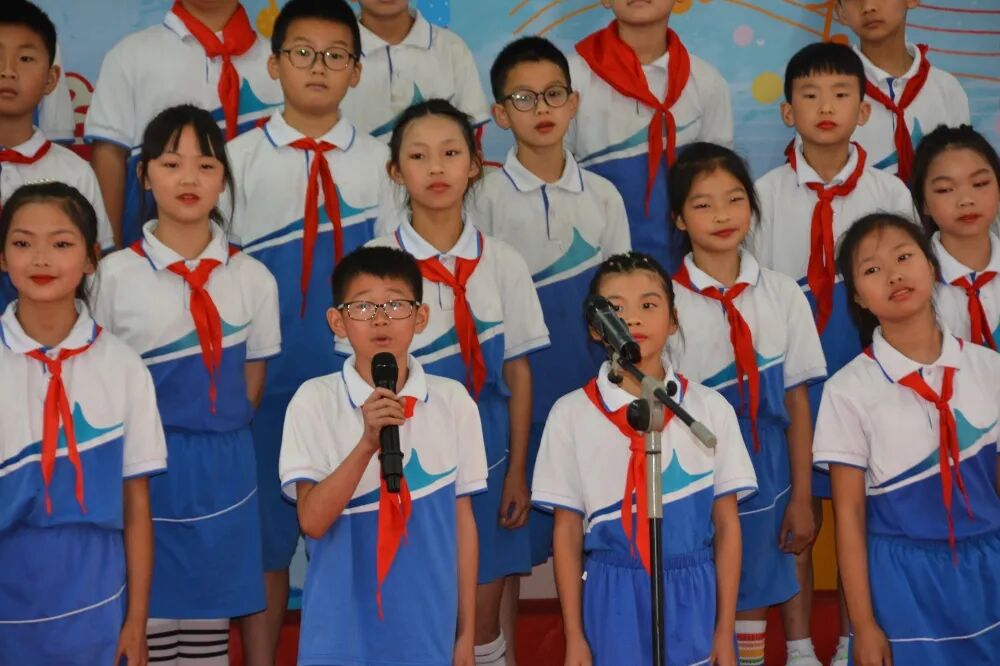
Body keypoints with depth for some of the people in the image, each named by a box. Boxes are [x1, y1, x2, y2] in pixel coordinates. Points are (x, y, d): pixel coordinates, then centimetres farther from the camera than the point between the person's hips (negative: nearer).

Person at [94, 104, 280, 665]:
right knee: (148, 611, 3)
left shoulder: (252, 278, 1)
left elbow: (253, 381, 9)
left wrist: (215, 440, 5)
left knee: (212, 614, 9)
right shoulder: (117, 274, -3)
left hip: (223, 470, 2)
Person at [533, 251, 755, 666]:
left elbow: (727, 523, 2)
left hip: (692, 597, 1)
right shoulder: (571, 414, -2)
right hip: (613, 600, -1)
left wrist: (725, 632, 0)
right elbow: (567, 530, 2)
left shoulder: (710, 409, 0)